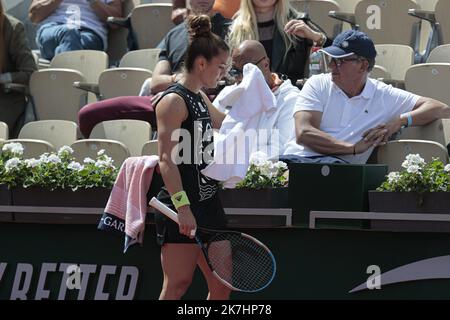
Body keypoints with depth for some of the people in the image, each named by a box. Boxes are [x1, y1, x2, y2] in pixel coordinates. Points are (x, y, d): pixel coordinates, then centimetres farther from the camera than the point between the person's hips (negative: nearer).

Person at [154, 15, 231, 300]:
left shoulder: (201, 99, 17)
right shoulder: (173, 101, -10)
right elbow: (167, 159, -19)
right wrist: (183, 207, -27)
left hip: (208, 204, 10)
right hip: (181, 211, -9)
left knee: (222, 284, 6)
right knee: (178, 284, -12)